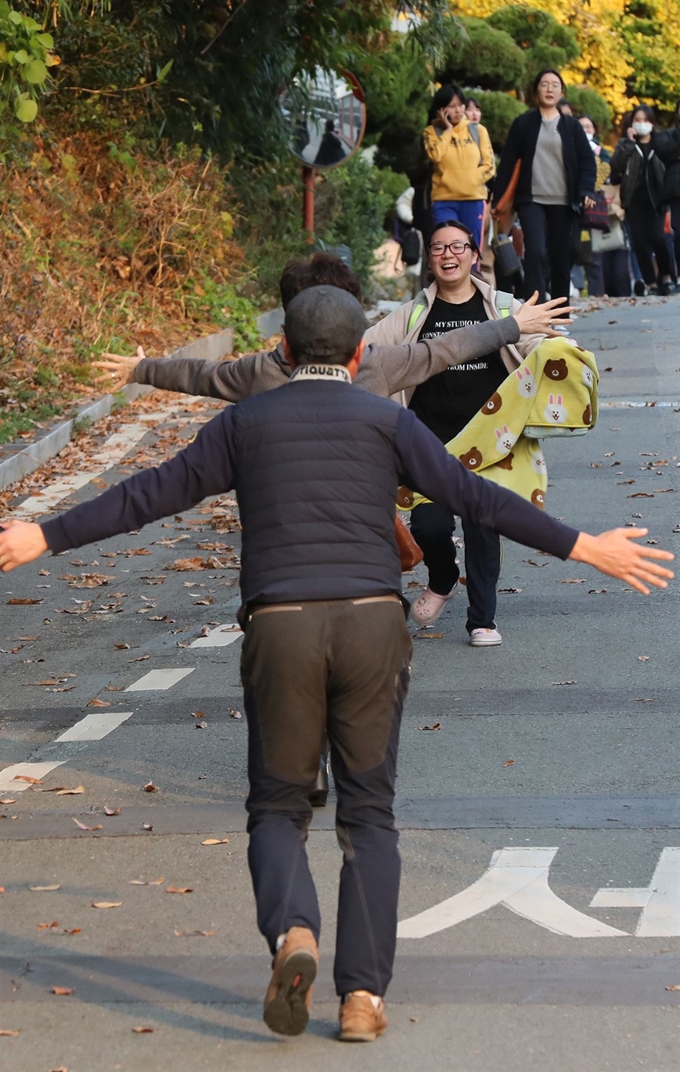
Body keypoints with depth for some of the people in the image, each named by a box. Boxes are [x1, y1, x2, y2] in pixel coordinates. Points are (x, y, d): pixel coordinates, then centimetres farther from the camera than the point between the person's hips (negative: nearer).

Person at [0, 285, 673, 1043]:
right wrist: (585, 549, 1)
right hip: (370, 628, 0)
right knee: (368, 818, 10)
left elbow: (148, 495, 7)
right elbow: (475, 498, -1)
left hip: (281, 634, 0)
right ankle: (362, 995, -4)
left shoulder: (246, 422, 10)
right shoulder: (384, 420, 7)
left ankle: (292, 935, -19)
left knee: (277, 812, 12)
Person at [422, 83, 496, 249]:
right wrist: (448, 130, -5)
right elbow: (435, 155, -14)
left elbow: (489, 166, 5)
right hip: (444, 201, -2)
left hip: (473, 199, 2)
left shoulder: (477, 130, 8)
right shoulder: (432, 132, 6)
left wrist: (470, 181, -9)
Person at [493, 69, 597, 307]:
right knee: (536, 253, -18)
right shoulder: (523, 124, 7)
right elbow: (508, 161, 6)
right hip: (532, 200, -2)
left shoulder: (571, 126, 10)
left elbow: (587, 160, 6)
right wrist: (497, 197, 1)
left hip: (564, 203, 2)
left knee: (562, 259, 3)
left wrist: (586, 191, -10)